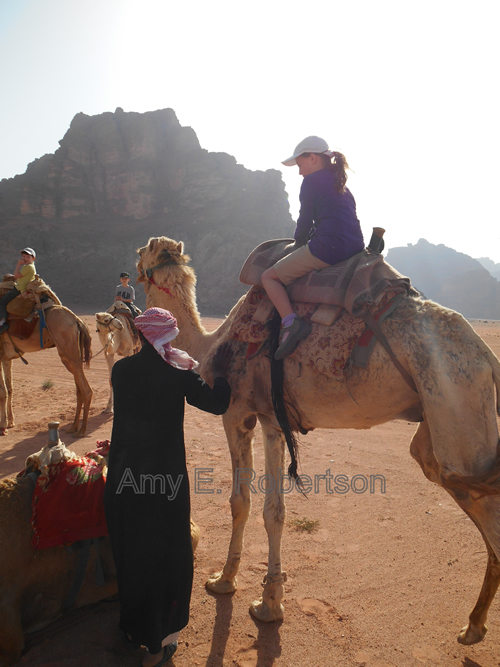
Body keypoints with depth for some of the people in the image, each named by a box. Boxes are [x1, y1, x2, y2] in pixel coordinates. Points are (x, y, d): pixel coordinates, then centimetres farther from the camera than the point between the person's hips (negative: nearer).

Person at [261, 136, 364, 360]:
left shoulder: (312, 181, -1)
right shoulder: (341, 186, 24)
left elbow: (305, 222, -1)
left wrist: (298, 243, 17)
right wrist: (308, 243, 31)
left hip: (327, 248, -9)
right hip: (355, 248, 9)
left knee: (269, 276, 2)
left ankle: (291, 322, -17)